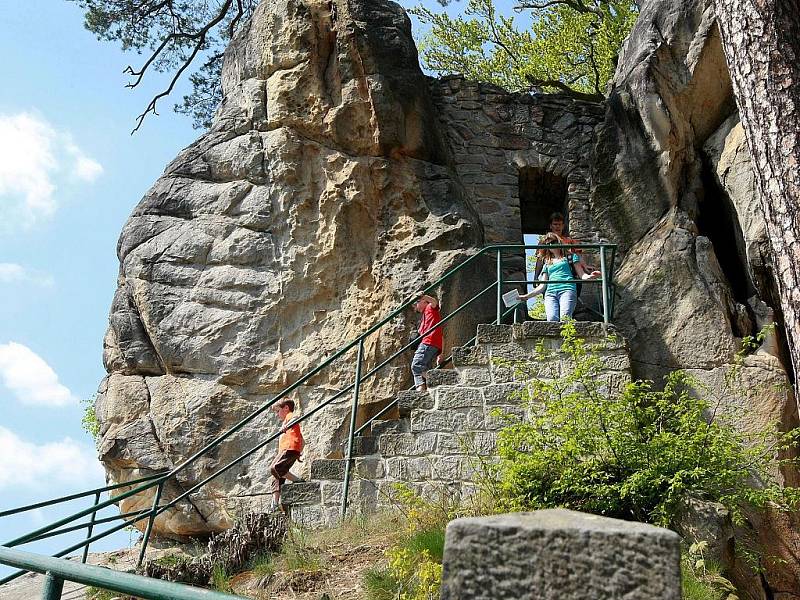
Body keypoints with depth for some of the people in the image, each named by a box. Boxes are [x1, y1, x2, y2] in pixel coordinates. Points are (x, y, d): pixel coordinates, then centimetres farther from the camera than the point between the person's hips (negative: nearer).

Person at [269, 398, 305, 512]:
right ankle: (275, 503, -7)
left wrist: (285, 426, -36)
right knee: (276, 479, 2)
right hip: (283, 451, 10)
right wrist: (299, 453, 24)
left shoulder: (290, 415, 9)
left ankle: (299, 481, -20)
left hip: (290, 449, -10)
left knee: (274, 468, -26)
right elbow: (303, 442, 36)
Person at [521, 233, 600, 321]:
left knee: (565, 318, -29)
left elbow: (581, 274, 12)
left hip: (567, 290, -3)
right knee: (552, 319, -25)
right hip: (550, 293, 3)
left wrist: (589, 276, -12)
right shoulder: (547, 264, 29)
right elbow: (542, 286, 27)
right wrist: (526, 296, 19)